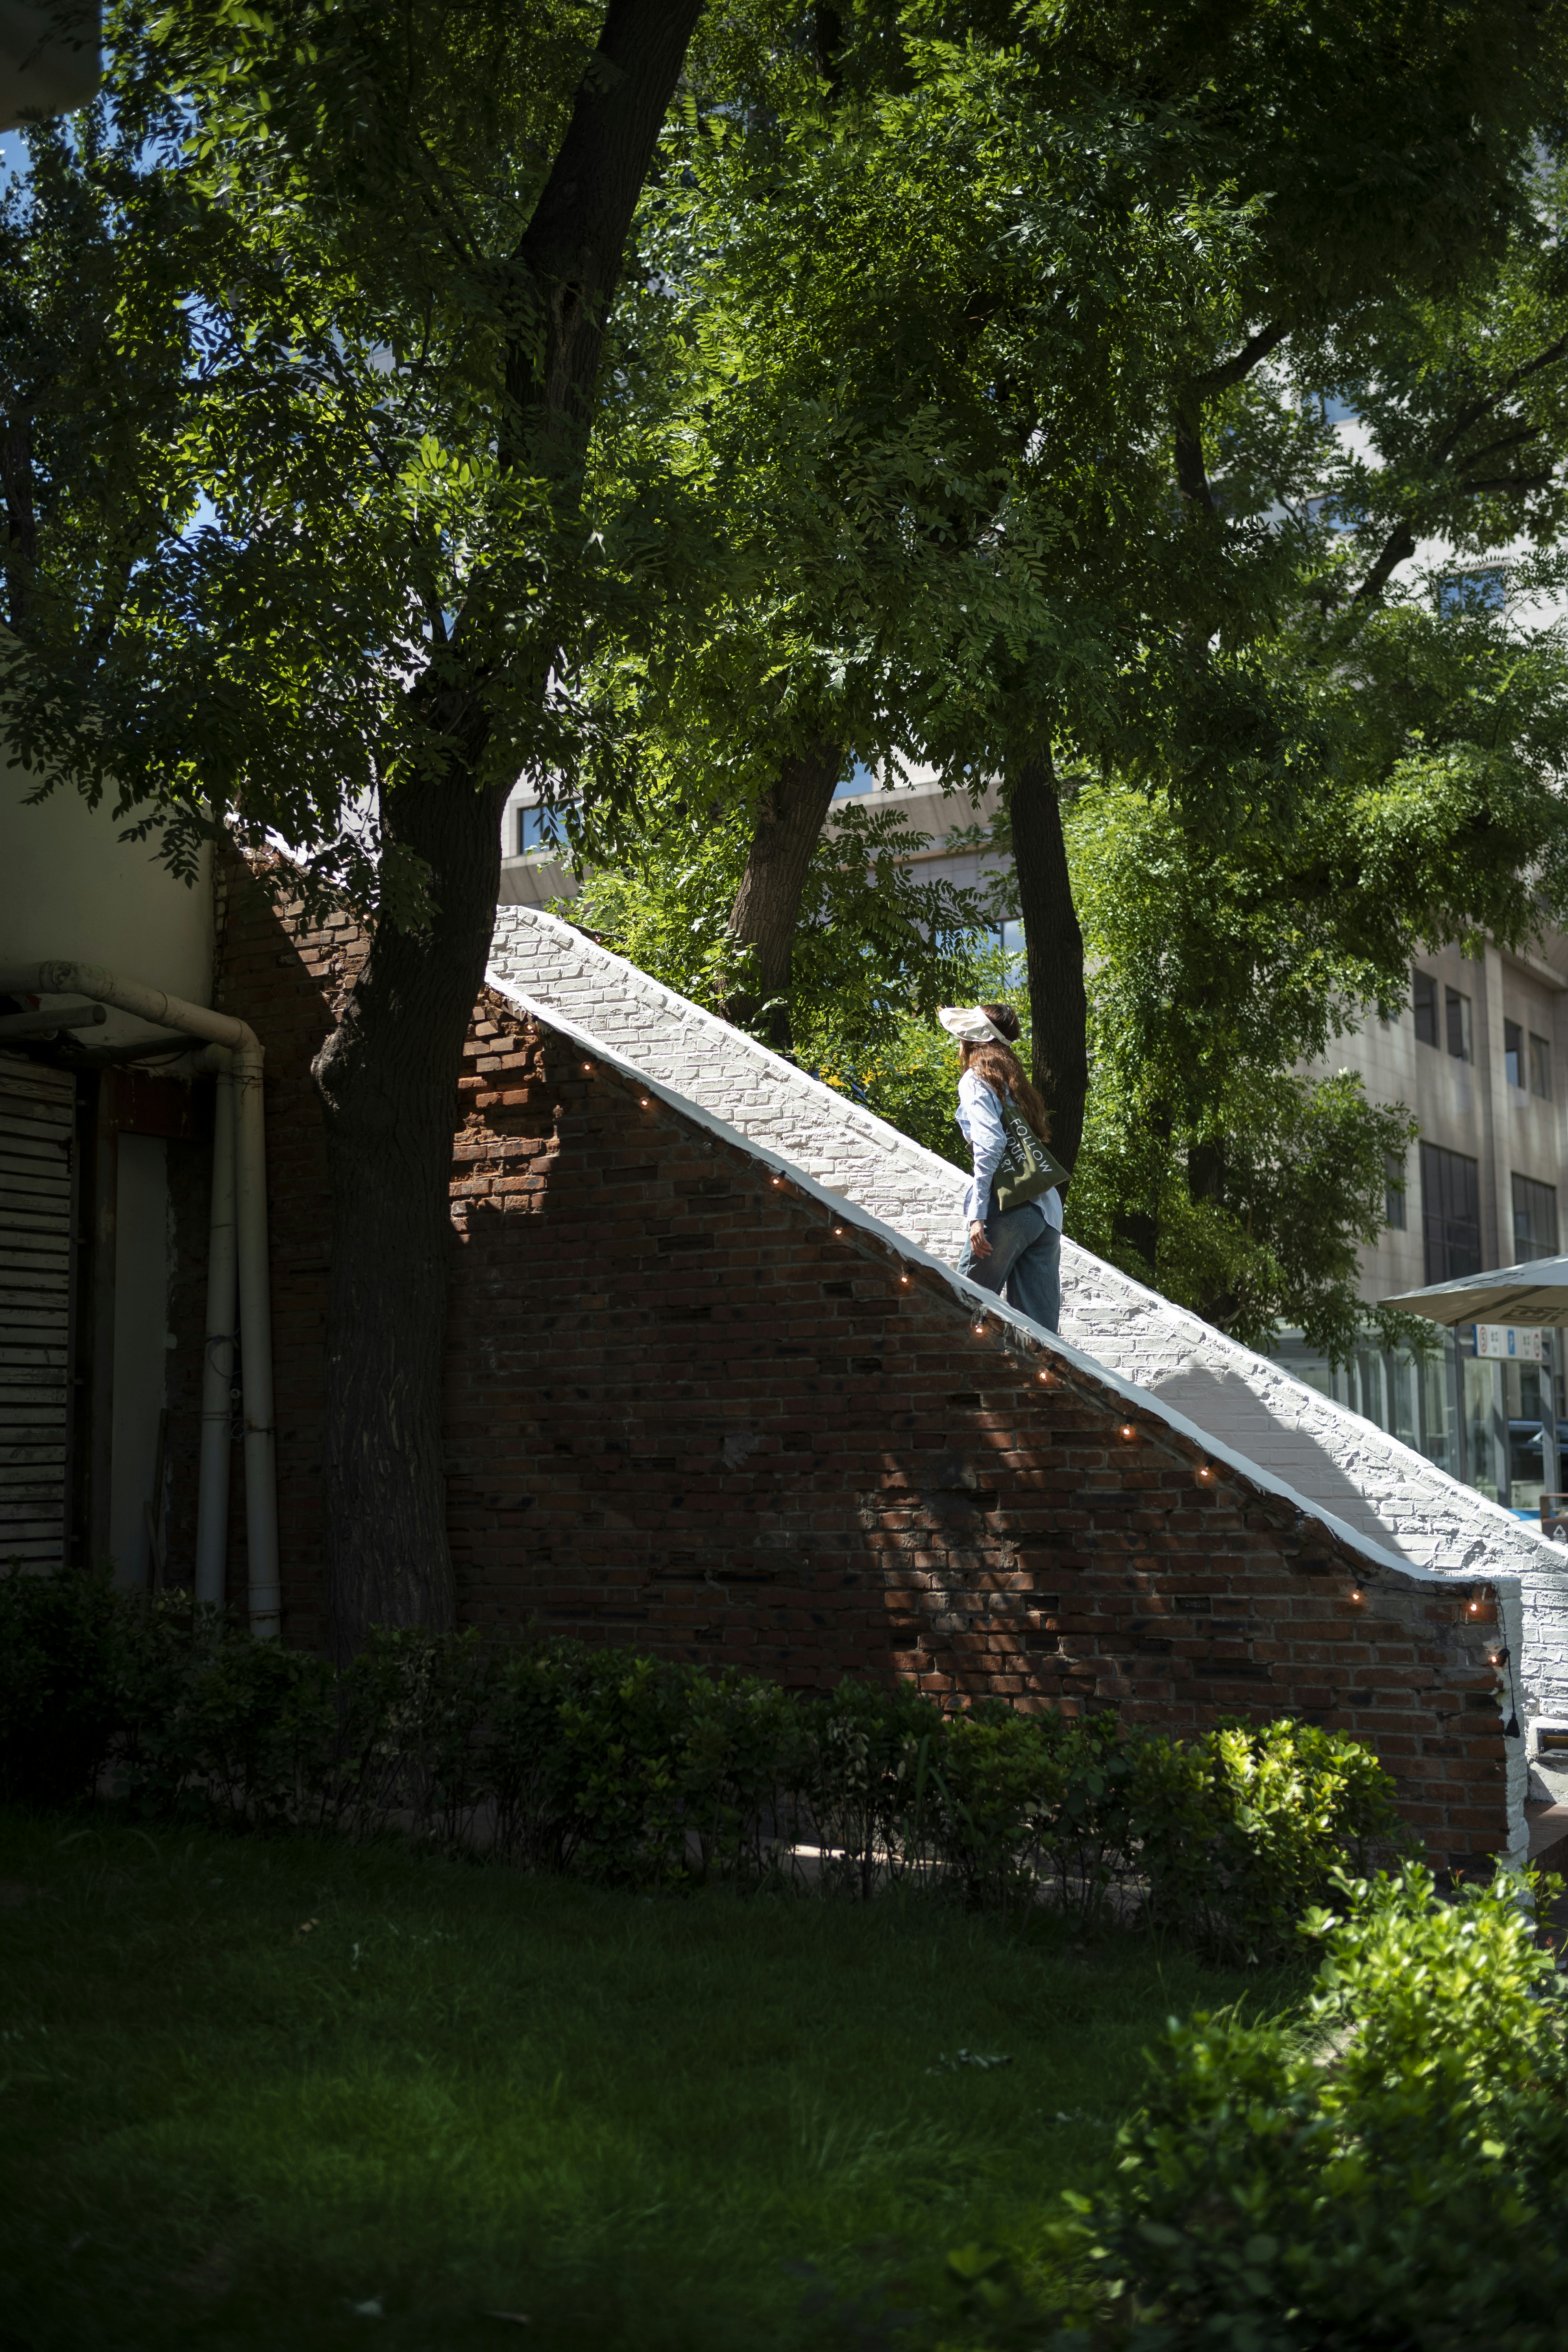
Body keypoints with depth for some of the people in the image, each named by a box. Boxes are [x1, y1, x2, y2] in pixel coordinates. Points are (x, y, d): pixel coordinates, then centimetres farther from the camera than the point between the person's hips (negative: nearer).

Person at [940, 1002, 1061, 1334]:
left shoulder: (976, 1080, 1)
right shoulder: (1017, 1084, 23)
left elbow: (989, 1147, -12)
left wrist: (977, 1216, -16)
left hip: (1008, 1208, -7)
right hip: (1047, 1211, 7)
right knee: (1040, 1326, 2)